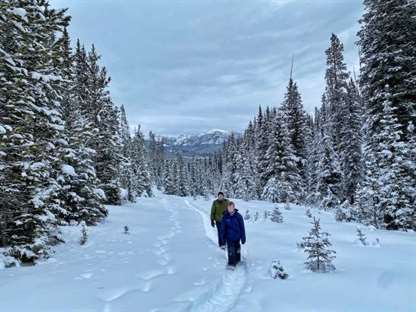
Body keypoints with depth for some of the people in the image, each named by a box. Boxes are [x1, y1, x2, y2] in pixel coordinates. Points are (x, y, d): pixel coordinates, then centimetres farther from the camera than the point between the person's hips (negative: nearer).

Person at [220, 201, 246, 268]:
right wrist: (223, 237, 3)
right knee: (230, 250, -3)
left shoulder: (238, 216, -14)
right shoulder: (225, 216, -10)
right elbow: (223, 228, 0)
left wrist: (243, 238, -6)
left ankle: (237, 260, 39)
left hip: (237, 236, 0)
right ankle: (231, 263, 10)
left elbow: (242, 228, -8)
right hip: (229, 237, 0)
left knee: (237, 249, 18)